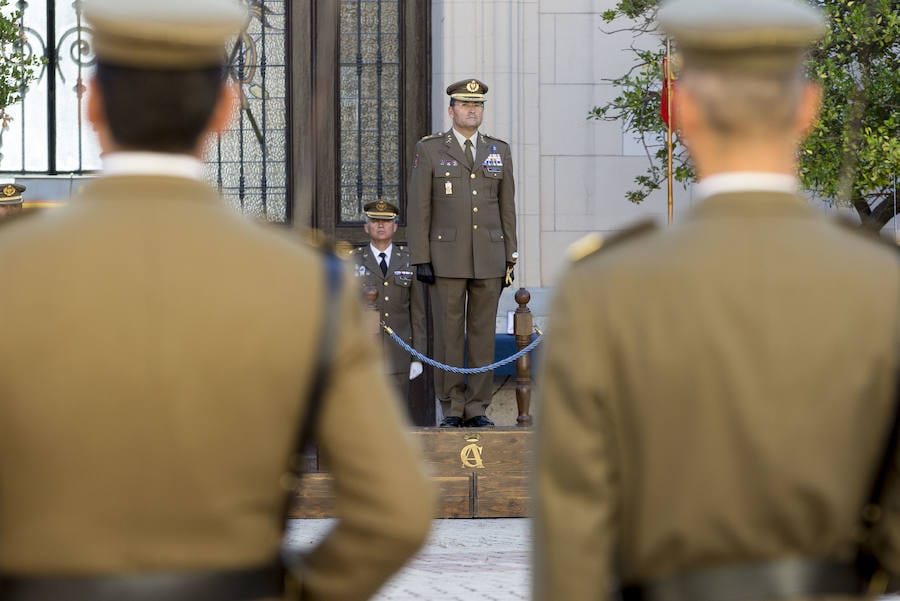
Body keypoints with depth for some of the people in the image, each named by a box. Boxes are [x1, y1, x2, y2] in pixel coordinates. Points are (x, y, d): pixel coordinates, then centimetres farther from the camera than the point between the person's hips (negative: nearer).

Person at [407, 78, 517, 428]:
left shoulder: (499, 151, 10)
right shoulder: (429, 150, 0)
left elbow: (506, 208, 11)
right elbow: (418, 209, -2)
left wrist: (509, 260, 7)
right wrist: (421, 260, -8)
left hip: (488, 258, 3)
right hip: (447, 258, -3)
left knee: (483, 333, 2)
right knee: (450, 333, -1)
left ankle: (477, 409, 6)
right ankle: (454, 408, 5)